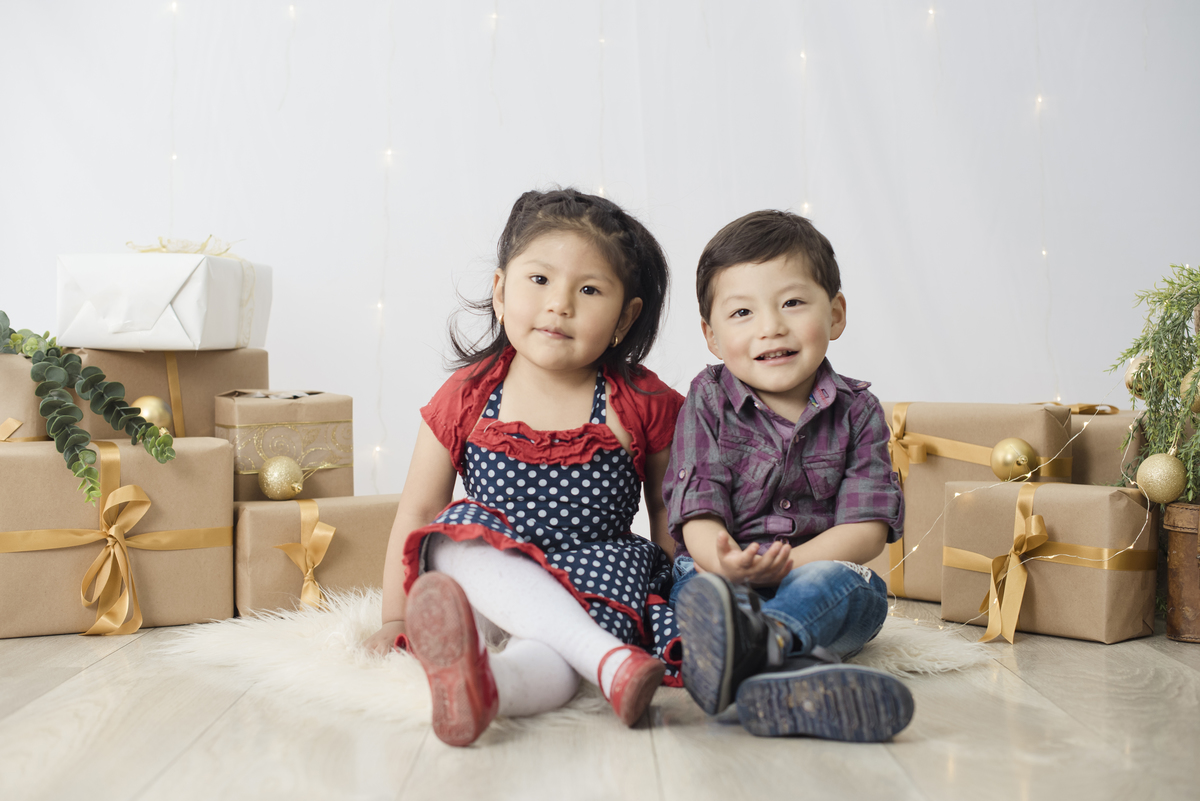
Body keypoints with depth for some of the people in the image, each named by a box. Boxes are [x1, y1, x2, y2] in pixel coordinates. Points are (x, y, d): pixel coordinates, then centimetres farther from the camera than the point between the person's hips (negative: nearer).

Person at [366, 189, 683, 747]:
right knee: (456, 536, -32)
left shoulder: (642, 405, -2)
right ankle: (611, 659, -43)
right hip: (493, 575, 2)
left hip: (596, 577, -1)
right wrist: (395, 620, 8)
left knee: (549, 663, -33)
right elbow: (418, 511, 7)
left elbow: (667, 509, 11)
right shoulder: (466, 398, 0)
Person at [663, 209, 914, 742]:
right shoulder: (708, 401, 4)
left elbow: (866, 529, -4)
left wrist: (786, 563, -22)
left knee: (836, 581, -33)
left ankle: (754, 641, -63)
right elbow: (698, 515, -7)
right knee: (696, 580, -34)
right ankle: (791, 667, -64)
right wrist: (727, 562, -31)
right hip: (721, 578, 0)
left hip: (822, 570, 1)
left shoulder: (857, 411, 5)